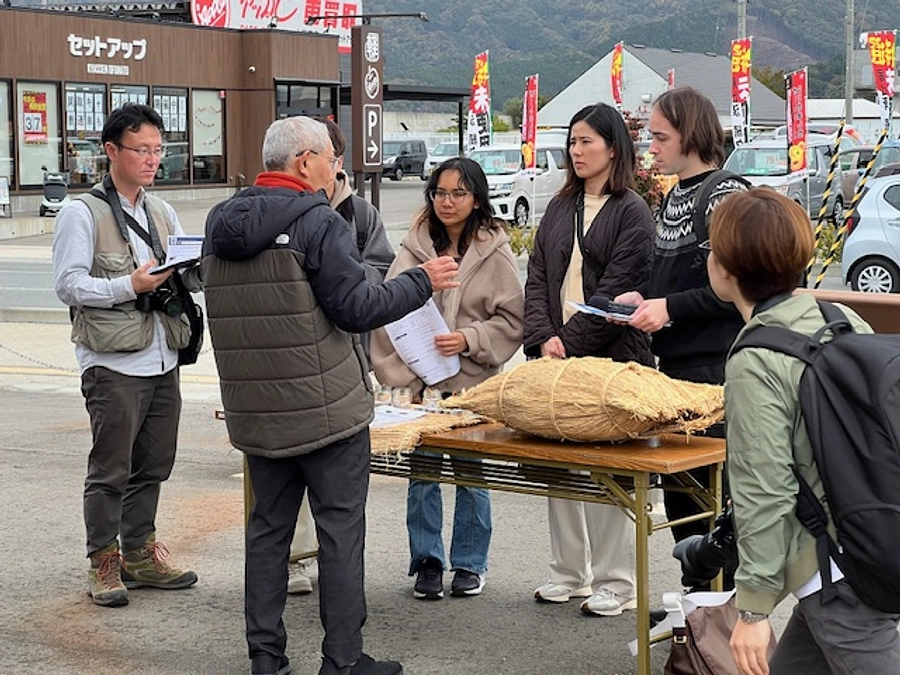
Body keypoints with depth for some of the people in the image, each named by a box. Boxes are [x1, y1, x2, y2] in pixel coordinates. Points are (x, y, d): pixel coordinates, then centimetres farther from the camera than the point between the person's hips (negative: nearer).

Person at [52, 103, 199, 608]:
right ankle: (104, 563, 10)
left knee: (153, 467, 13)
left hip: (163, 361, 7)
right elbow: (69, 285, -12)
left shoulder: (163, 213, 16)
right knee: (110, 471, -1)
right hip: (113, 364, -7)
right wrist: (130, 285, -22)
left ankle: (139, 554, 25)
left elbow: (193, 277, 15)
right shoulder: (82, 214, -6)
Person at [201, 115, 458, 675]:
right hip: (326, 408, -7)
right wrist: (422, 282, -3)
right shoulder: (318, 223, -14)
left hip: (256, 412, 7)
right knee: (341, 529, 1)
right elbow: (357, 308, -15)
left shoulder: (221, 224, 9)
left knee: (269, 526, 13)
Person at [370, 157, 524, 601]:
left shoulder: (494, 252, -2)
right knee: (421, 473, 4)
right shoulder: (415, 248, 1)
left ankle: (470, 564, 21)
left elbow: (512, 319, -1)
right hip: (421, 381, 1)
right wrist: (401, 371, -8)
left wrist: (469, 340, -16)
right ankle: (427, 562, 16)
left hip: (474, 382, -1)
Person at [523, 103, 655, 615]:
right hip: (557, 355, 6)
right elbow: (538, 278, 10)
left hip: (610, 357, -6)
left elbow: (617, 290, -12)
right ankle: (569, 572, 20)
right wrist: (544, 338, -5)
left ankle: (616, 582, 6)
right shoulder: (561, 207, 16)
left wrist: (570, 342, -15)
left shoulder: (633, 212, -4)